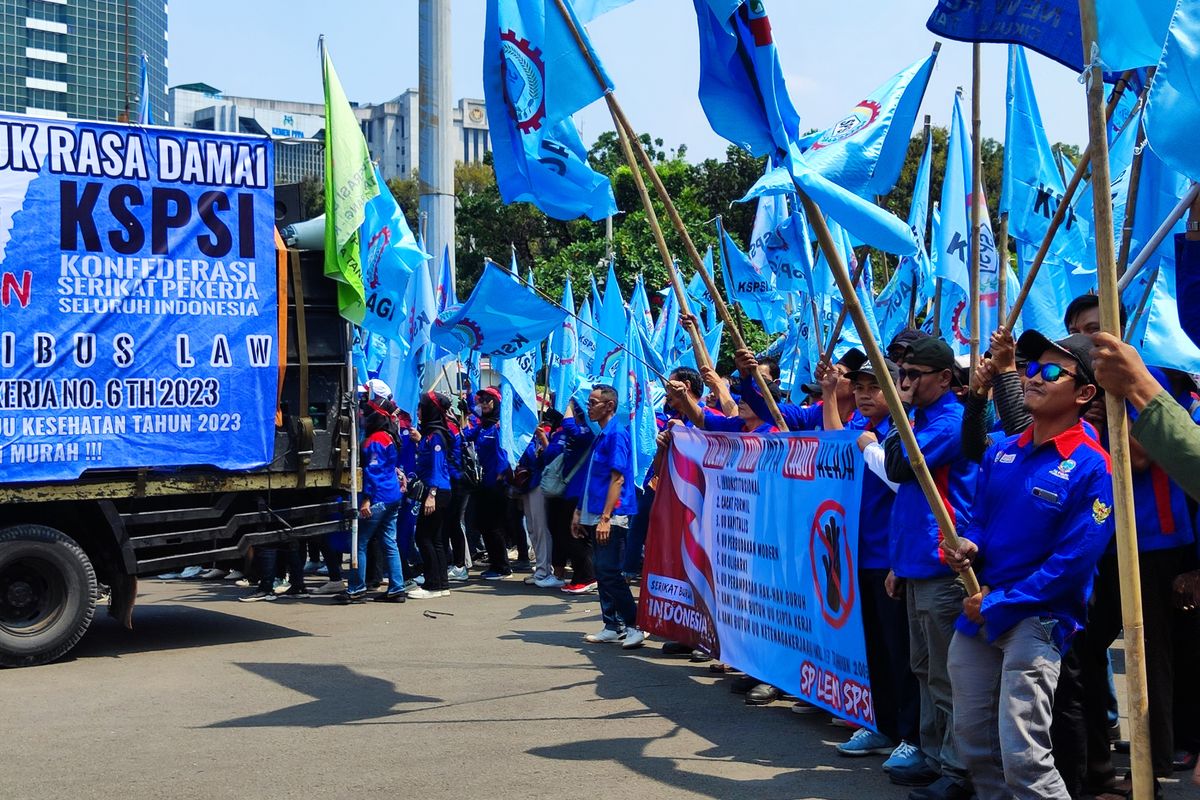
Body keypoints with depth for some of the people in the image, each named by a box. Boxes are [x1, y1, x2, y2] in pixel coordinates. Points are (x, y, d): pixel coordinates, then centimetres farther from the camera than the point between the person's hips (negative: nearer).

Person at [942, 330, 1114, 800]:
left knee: (1022, 756, -13)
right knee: (973, 742, 14)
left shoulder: (1091, 468, -13)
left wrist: (998, 603, -15)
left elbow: (1072, 562, -16)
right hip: (977, 610, 7)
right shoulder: (1001, 453, 8)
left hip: (1036, 618, -7)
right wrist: (967, 546, -7)